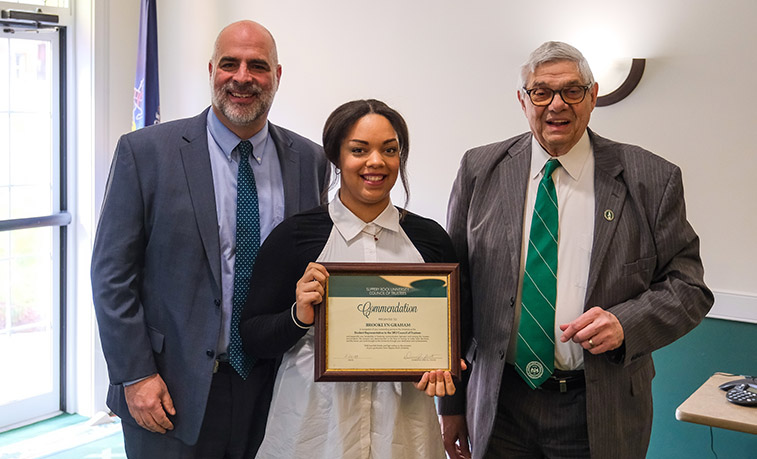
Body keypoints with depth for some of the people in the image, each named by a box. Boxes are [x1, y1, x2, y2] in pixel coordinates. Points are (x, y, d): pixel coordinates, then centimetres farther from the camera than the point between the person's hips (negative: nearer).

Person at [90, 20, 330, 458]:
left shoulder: (311, 161, 3)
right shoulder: (146, 152, -5)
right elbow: (112, 274, -5)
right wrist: (135, 376, -9)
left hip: (275, 386, 3)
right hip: (174, 392, -2)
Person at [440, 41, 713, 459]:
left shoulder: (650, 180, -4)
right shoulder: (480, 171, 0)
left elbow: (688, 285, 1)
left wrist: (625, 323, -19)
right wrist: (451, 401, 3)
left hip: (599, 412, -1)